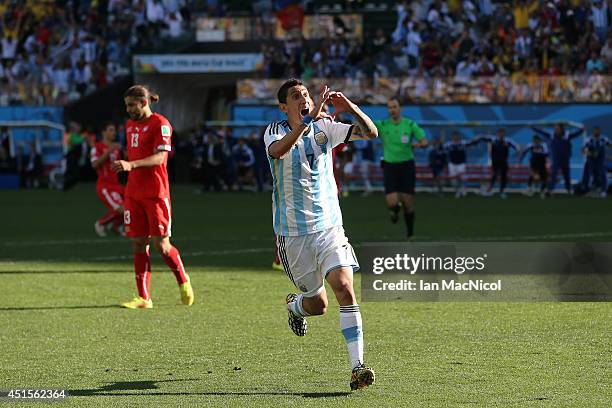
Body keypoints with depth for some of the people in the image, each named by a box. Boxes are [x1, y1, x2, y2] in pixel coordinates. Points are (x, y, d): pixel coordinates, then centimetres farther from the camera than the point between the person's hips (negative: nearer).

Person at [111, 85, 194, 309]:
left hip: (156, 193, -7)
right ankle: (143, 297, 3)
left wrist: (131, 165, -33)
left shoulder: (160, 124, -9)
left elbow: (159, 157, -20)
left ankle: (183, 281, 20)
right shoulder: (130, 125, 15)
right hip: (134, 193, 7)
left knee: (161, 244, -6)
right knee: (138, 244, 1)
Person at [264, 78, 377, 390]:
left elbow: (370, 133, -4)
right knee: (318, 303, 6)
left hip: (329, 227, 2)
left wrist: (350, 107, -21)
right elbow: (278, 151, -29)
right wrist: (308, 119, -39)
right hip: (293, 232, -1)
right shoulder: (275, 131, -4)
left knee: (344, 288, -18)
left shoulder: (324, 128, 4)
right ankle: (294, 305, 44)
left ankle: (357, 367, -19)